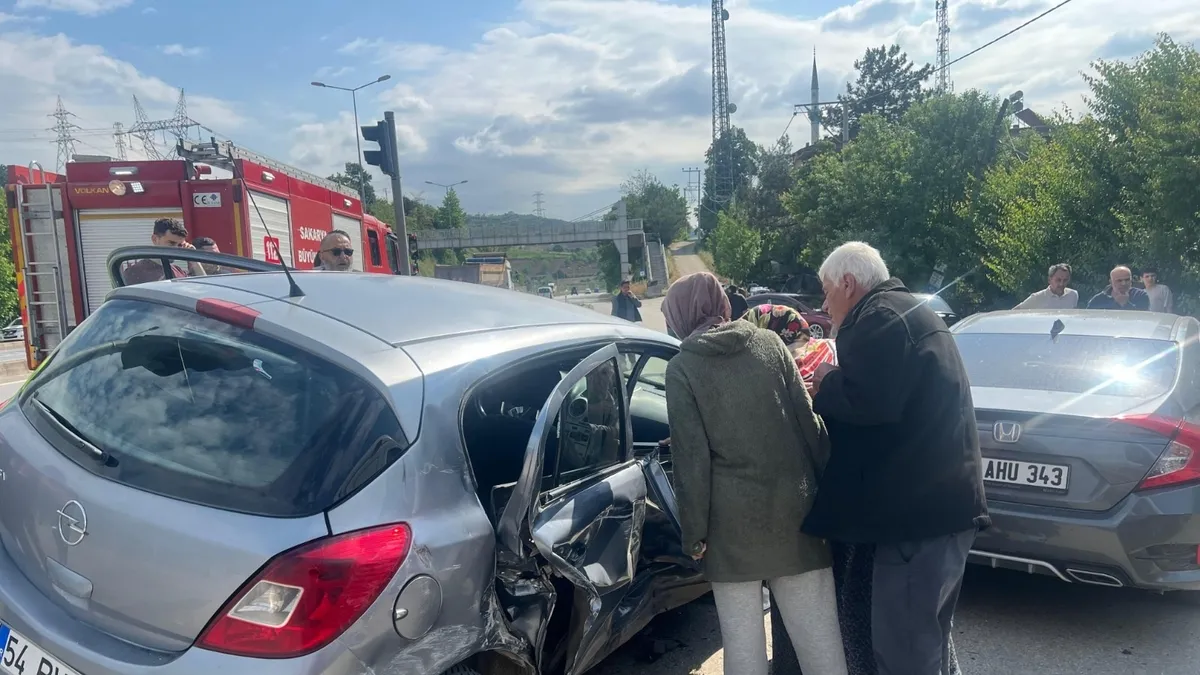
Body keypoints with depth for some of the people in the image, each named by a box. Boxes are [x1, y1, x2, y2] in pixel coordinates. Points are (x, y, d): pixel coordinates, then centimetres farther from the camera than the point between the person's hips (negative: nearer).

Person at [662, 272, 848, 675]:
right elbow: (808, 422, 5)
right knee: (817, 630, 11)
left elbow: (690, 457, -8)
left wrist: (694, 531, -2)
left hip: (732, 516, -3)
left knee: (742, 634, 9)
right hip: (794, 504, 3)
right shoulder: (770, 343, 6)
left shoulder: (681, 369, -4)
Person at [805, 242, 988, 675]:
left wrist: (826, 384, -8)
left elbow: (869, 400, -26)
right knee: (928, 639, 23)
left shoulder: (879, 317, -13)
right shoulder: (909, 311, 21)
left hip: (918, 507, -11)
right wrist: (835, 386, 15)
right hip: (941, 499, 11)